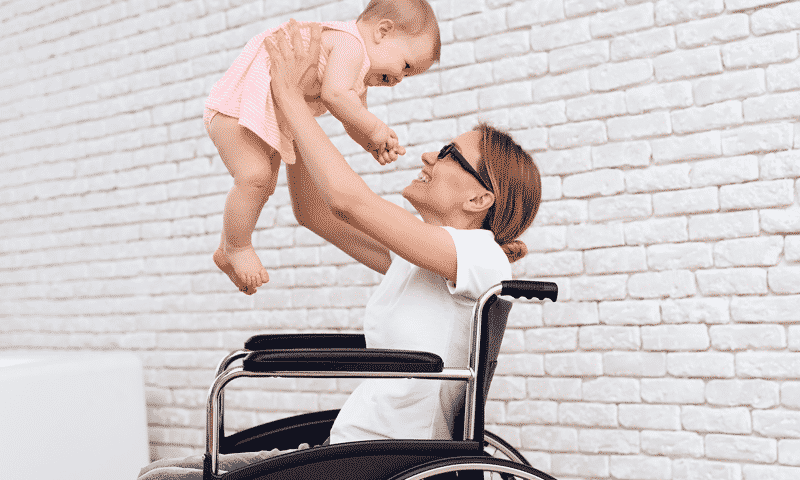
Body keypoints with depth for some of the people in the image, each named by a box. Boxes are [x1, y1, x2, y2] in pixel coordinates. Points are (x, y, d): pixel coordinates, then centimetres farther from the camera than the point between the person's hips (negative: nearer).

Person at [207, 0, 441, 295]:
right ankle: (236, 248, -3)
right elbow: (335, 95, -36)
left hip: (271, 122, 11)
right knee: (254, 176, -23)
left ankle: (225, 254, 31)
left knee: (265, 187, 17)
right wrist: (374, 128, -24)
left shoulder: (357, 77, 12)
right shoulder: (351, 44, -22)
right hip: (238, 105, -11)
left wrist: (374, 146, -10)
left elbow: (353, 125, 11)